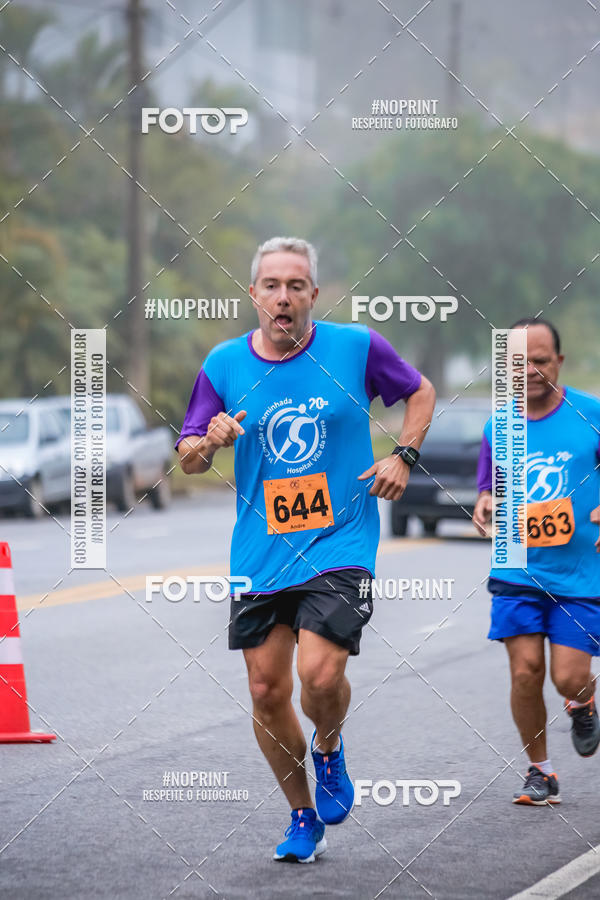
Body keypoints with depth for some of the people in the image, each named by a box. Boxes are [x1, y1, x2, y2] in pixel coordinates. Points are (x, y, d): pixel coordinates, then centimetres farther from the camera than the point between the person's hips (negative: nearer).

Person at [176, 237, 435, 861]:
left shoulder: (356, 347, -3)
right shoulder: (224, 364, 1)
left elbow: (420, 392, 14)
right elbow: (187, 459, 7)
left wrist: (403, 457, -1)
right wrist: (211, 441, -15)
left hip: (339, 545, -3)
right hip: (259, 553, 3)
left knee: (320, 674, -20)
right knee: (267, 691, 3)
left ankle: (329, 751, 15)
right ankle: (303, 818, 24)